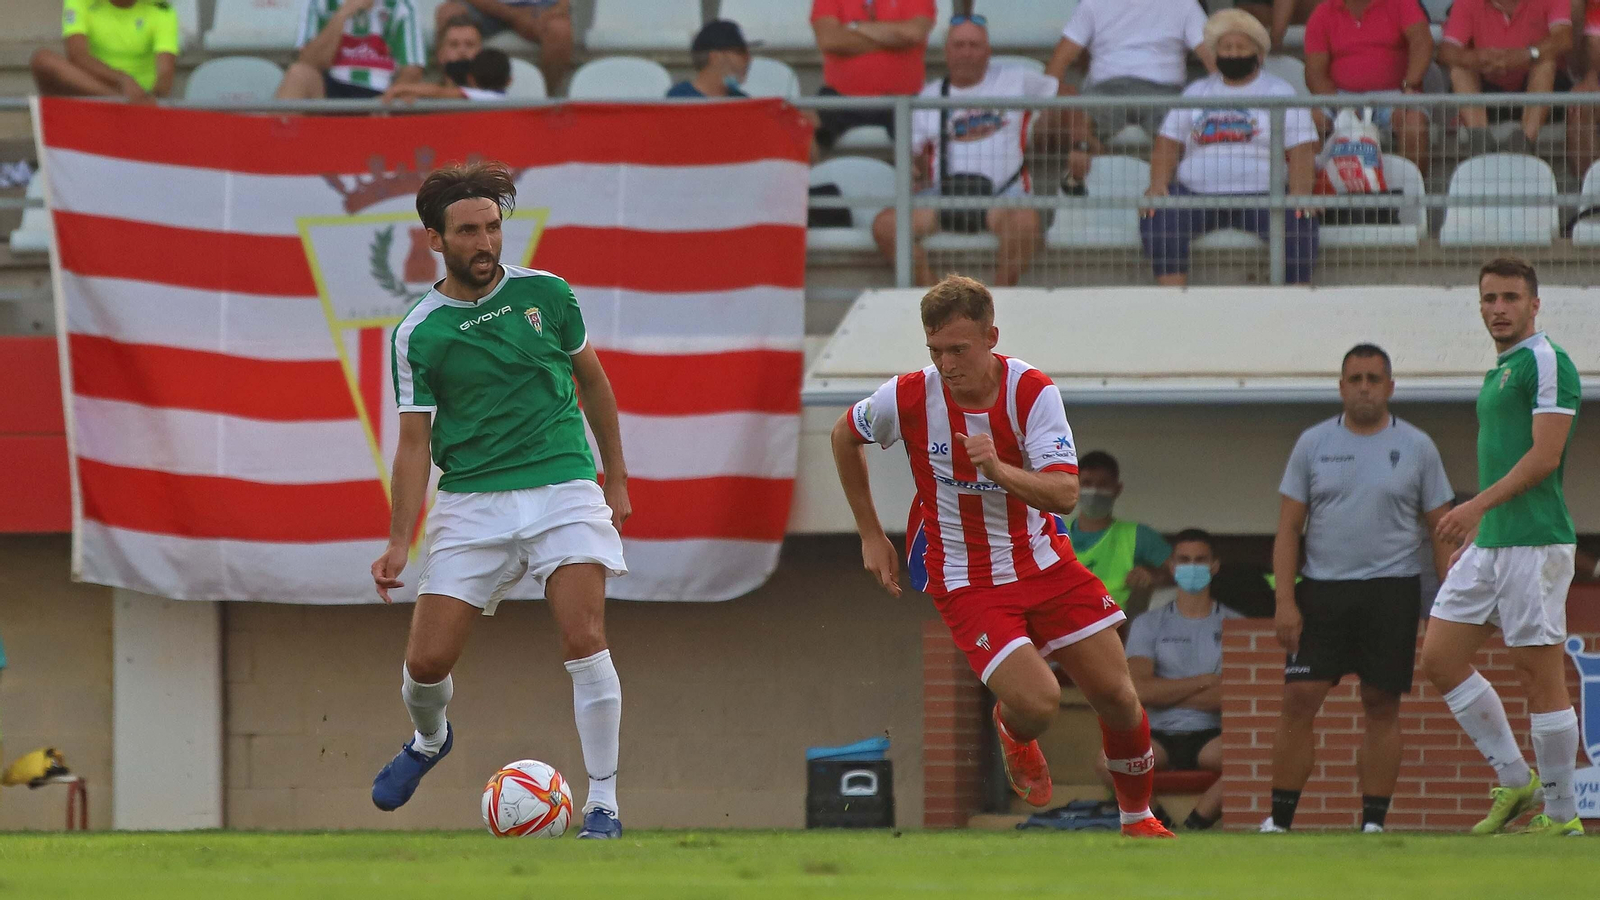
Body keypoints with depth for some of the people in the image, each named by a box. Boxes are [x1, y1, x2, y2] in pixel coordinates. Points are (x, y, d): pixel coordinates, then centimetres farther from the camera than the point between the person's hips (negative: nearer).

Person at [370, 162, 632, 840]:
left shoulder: (544, 294, 3)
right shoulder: (420, 334, -1)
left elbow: (591, 381, 16)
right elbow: (414, 440, 0)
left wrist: (617, 478, 18)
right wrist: (398, 543, -9)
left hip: (563, 485, 0)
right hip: (471, 500, 0)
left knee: (583, 640, -19)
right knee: (426, 663, -3)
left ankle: (603, 804, -10)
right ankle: (429, 741, 34)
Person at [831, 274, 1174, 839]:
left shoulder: (1031, 391, -15)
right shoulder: (909, 398, -15)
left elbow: (1064, 495, -24)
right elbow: (845, 436, 7)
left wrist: (999, 470, -42)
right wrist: (871, 536, 10)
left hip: (1043, 563, 2)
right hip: (966, 581, -2)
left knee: (1117, 696, -1)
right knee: (1037, 702, -22)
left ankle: (1138, 819, 25)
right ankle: (1013, 731, 17)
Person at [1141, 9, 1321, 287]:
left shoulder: (1279, 92, 9)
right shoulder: (1196, 92, 20)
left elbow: (1302, 151, 0)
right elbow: (1167, 144, 14)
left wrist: (1300, 194, -18)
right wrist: (1158, 185, -5)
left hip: (1260, 194, -2)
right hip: (1196, 194, 2)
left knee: (1298, 221, -33)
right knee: (1157, 218, -28)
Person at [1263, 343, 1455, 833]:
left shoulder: (1416, 447, 5)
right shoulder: (1313, 443, 7)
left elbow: (1442, 531, 7)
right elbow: (1288, 529, 5)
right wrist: (1285, 601, -5)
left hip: (1391, 590, -1)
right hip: (1321, 590, 1)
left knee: (1382, 706, 0)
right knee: (1299, 700, -6)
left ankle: (1373, 822, 5)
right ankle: (1279, 819, 0)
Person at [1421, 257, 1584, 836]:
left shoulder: (1547, 363, -9)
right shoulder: (1499, 372, 20)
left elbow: (1544, 454, -18)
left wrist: (1478, 505, -22)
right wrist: (1475, 530, 23)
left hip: (1535, 542, -10)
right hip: (1490, 544, 10)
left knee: (1539, 673, -6)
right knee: (1440, 657, 5)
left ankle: (1562, 816, 0)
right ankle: (1515, 782, 13)